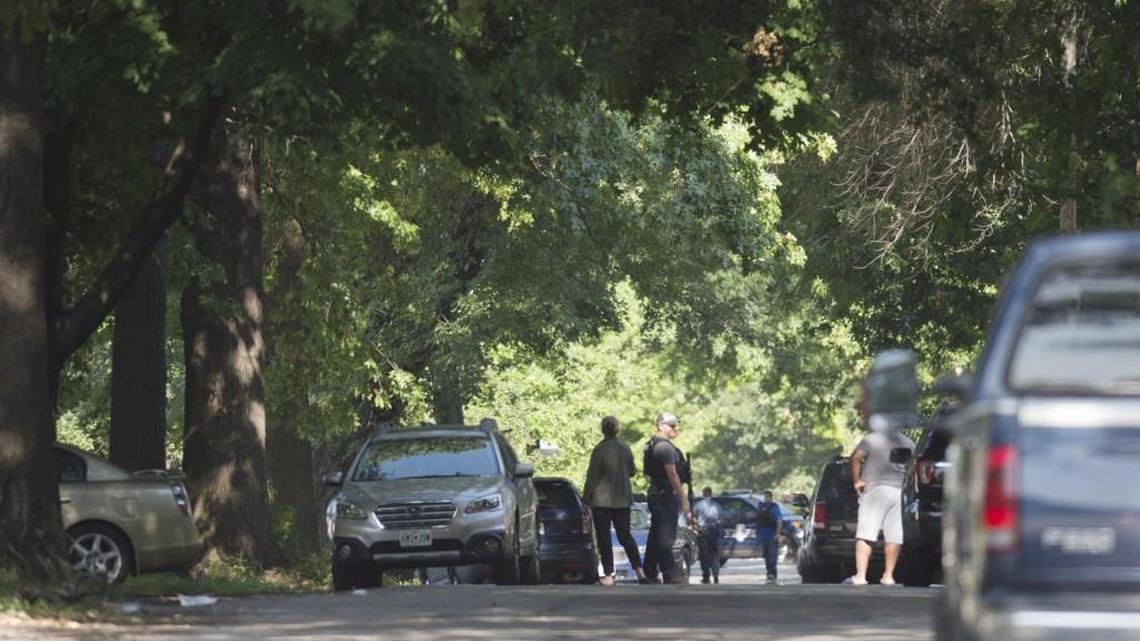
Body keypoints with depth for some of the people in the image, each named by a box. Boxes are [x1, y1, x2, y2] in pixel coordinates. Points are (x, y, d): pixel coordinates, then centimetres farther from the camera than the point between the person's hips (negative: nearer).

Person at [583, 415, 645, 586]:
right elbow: (631, 471, 16)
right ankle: (639, 570, 5)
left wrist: (586, 500, -6)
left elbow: (592, 477, -11)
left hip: (602, 500, -5)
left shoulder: (600, 450, -13)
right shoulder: (625, 448, 2)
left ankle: (608, 575, -4)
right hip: (622, 499, 5)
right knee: (625, 535, 14)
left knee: (604, 538, 0)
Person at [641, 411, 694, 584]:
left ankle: (650, 574, 15)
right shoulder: (665, 447, -15)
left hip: (654, 494, 10)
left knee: (655, 537, 12)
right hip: (666, 496, -10)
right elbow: (672, 475, -19)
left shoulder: (651, 445, 16)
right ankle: (670, 575, -9)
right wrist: (684, 500, -16)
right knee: (666, 537, -9)